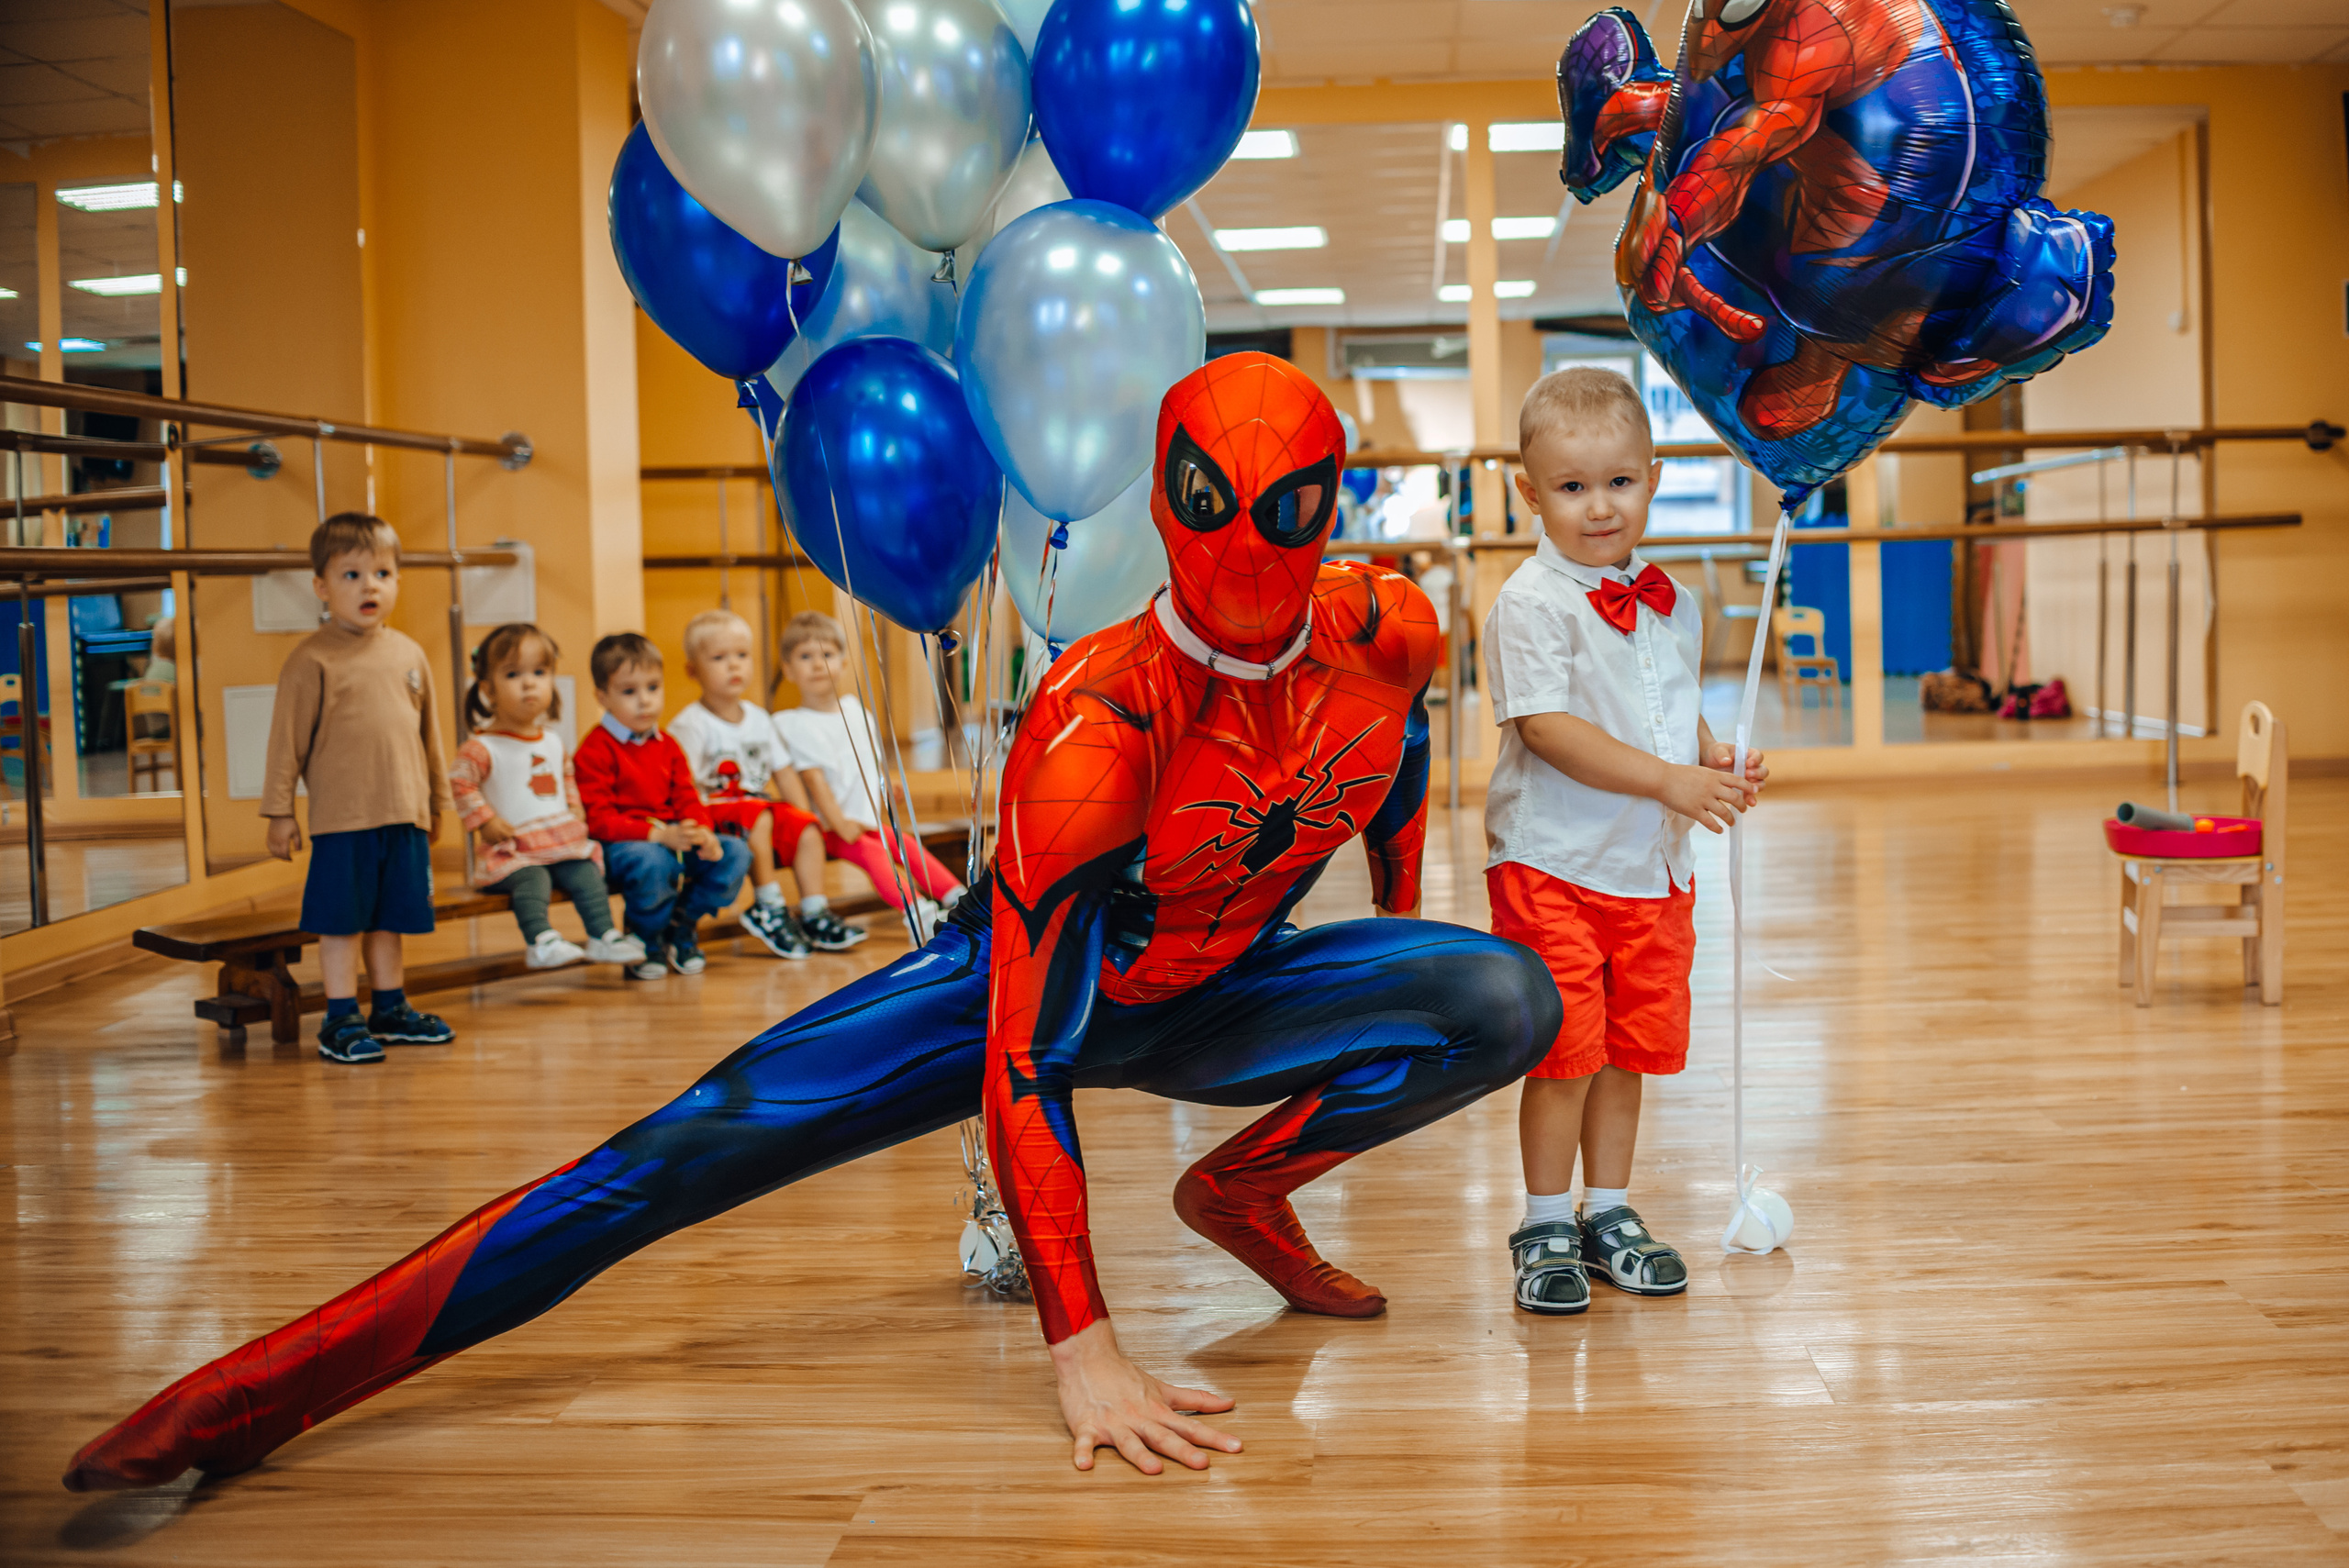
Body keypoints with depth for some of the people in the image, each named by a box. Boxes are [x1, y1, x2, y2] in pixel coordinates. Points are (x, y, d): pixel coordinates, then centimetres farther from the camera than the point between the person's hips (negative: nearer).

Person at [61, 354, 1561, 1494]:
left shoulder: (1386, 633, -17)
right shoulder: (1099, 722, -34)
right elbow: (1025, 1053, -35)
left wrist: (1400, 974, 18)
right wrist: (1083, 1348, -38)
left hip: (1209, 1000, 5)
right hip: (1022, 985, -5)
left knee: (1510, 998, -17)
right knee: (691, 1150, -22)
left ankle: (1245, 1190, 5)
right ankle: (272, 1385, -16)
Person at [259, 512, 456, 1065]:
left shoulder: (408, 654, 10)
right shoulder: (312, 661, -7)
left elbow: (429, 732, 18)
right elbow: (288, 739, -5)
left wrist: (437, 802, 21)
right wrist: (280, 812, -7)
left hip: (405, 815, 5)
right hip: (341, 818, -5)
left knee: (390, 916, 14)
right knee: (342, 920, 1)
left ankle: (390, 1008, 26)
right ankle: (341, 1019, 9)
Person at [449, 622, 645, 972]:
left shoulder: (552, 740, 14)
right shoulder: (484, 746, -8)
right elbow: (459, 781, -13)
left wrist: (574, 807, 15)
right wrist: (484, 821, -17)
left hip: (563, 841, 6)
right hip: (512, 851, -5)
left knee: (587, 874, -14)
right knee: (532, 880, -30)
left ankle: (603, 937, -10)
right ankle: (541, 941, -38)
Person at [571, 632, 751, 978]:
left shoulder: (667, 746, 16)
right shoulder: (595, 751, -8)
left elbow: (687, 799, 12)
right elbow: (600, 820, -15)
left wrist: (703, 833, -12)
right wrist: (657, 835, -25)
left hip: (671, 836, 7)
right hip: (619, 844, -7)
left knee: (736, 854, -10)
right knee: (653, 863, -40)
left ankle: (679, 928, 7)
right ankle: (646, 942, -10)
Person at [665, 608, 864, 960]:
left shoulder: (757, 717, 13)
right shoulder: (690, 724, -10)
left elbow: (784, 773, 15)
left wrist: (804, 817, 5)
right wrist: (704, 825, -28)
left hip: (762, 806, 7)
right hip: (716, 810, -7)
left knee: (807, 830, -13)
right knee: (758, 817, -33)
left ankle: (815, 915, -11)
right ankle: (769, 908, -26)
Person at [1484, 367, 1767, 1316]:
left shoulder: (1668, 603, 10)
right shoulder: (1531, 604, -13)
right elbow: (1547, 727, -21)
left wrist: (1718, 762, -1)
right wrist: (1671, 780, -24)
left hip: (1652, 865, 6)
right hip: (1553, 863, -6)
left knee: (1631, 1047, 13)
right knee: (1565, 1051, -2)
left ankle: (1610, 1213, 26)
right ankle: (1547, 1228, 12)